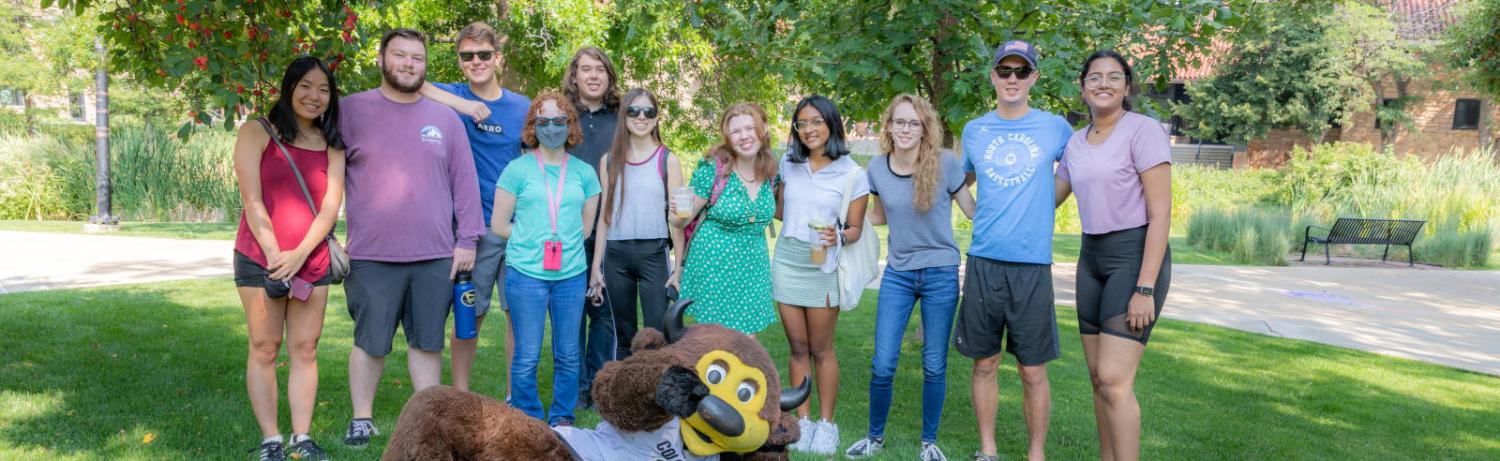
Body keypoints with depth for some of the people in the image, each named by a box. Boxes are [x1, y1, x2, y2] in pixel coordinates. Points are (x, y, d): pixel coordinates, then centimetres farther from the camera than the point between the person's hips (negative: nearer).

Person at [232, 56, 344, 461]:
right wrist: (275, 258, -14)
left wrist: (299, 254, -14)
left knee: (305, 349, 3)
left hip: (312, 262, 3)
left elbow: (330, 207, 0)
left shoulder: (332, 146, 10)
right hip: (260, 260, -3)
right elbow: (252, 201, -7)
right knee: (264, 348, 1)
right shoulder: (257, 133, 1)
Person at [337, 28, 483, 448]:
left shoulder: (445, 118, 8)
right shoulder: (350, 110, 2)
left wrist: (466, 239, 3)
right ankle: (361, 419, 22)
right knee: (369, 341, 7)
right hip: (371, 255, -2)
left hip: (436, 256, 2)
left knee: (427, 340, 10)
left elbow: (464, 182, 8)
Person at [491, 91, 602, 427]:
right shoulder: (518, 169, 1)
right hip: (526, 273, -2)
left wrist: (564, 243, 6)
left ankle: (562, 419, 24)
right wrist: (531, 241, 3)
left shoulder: (584, 172, 9)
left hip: (571, 274, 3)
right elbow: (499, 225, 2)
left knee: (568, 355, 10)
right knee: (527, 357, 2)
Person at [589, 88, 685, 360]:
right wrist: (596, 265, 8)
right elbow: (605, 216, 10)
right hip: (616, 255, 3)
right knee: (623, 334, 11)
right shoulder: (609, 161, 8)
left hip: (654, 253, -2)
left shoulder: (667, 160, 1)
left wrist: (678, 266, -4)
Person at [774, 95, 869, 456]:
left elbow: (856, 228, -4)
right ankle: (802, 420, 17)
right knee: (798, 347, 8)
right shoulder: (789, 164, 5)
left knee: (821, 349, 4)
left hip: (823, 266, -3)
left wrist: (839, 236, -23)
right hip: (786, 261, 3)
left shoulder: (853, 174, -6)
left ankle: (826, 422, 16)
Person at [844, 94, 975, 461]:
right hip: (897, 273, 2)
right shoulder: (877, 167, -2)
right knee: (882, 365, 0)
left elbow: (975, 210, 0)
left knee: (934, 366, 6)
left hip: (941, 273, -2)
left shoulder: (946, 164, -11)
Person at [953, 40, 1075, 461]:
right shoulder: (974, 130, 8)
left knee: (1033, 371, 2)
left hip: (1032, 264, -2)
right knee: (984, 364, 9)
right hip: (983, 262, 2)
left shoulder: (1055, 127, 3)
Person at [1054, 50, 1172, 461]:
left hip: (1136, 256, -7)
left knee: (1114, 380, -13)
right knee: (1098, 376, 8)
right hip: (1091, 257, 7)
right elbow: (1049, 197, 24)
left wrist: (1145, 288, -19)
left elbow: (1160, 215, -14)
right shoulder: (1076, 142, 10)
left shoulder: (1143, 130, -10)